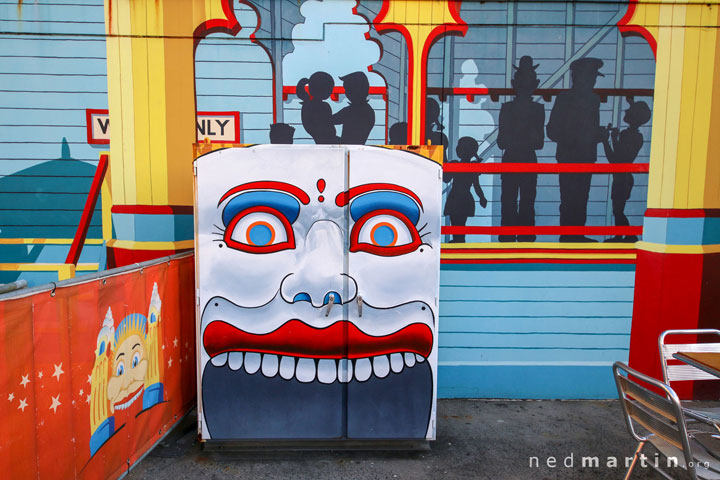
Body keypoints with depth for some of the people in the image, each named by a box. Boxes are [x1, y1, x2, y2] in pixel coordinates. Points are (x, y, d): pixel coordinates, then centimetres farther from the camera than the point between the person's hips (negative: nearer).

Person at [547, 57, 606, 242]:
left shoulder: (593, 99, 14)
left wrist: (599, 134, -3)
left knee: (581, 199, 8)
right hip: (569, 158, -6)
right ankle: (567, 238, 3)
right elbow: (552, 131, -9)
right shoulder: (564, 99, -5)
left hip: (586, 159, 6)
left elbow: (592, 129, 19)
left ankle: (577, 236, 17)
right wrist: (575, 140, -19)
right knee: (569, 200, -6)